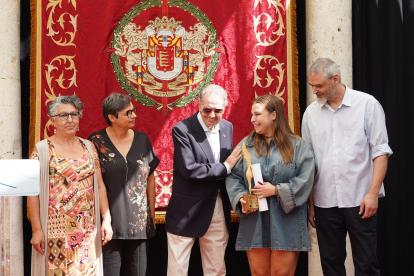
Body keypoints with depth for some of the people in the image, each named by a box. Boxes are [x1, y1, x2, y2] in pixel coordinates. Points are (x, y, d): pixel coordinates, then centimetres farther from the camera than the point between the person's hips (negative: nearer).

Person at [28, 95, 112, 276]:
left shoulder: (88, 147, 10)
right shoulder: (42, 150, -1)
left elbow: (100, 186, 12)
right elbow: (33, 193, -5)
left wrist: (106, 220, 4)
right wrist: (36, 230, -11)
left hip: (88, 230, 4)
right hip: (56, 230, -3)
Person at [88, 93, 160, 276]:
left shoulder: (142, 139, 6)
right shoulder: (97, 142, -4)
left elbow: (150, 178, 11)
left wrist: (152, 213, 8)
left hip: (139, 221, 3)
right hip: (109, 221, -3)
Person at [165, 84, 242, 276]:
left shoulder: (227, 127, 7)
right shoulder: (182, 130, -12)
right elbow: (189, 170, -21)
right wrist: (224, 167, -13)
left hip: (219, 210, 5)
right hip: (187, 212, -5)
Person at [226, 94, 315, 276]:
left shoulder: (296, 146, 1)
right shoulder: (246, 144, 9)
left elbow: (305, 180, -8)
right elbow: (233, 176, 7)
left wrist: (276, 190, -15)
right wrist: (241, 198, -9)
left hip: (286, 223, -2)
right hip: (254, 222, 3)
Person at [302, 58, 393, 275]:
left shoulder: (367, 104, -2)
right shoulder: (311, 113, 8)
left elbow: (380, 151, -3)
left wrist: (373, 193, -12)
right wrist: (309, 203, 8)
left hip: (360, 201, -3)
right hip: (324, 202, 3)